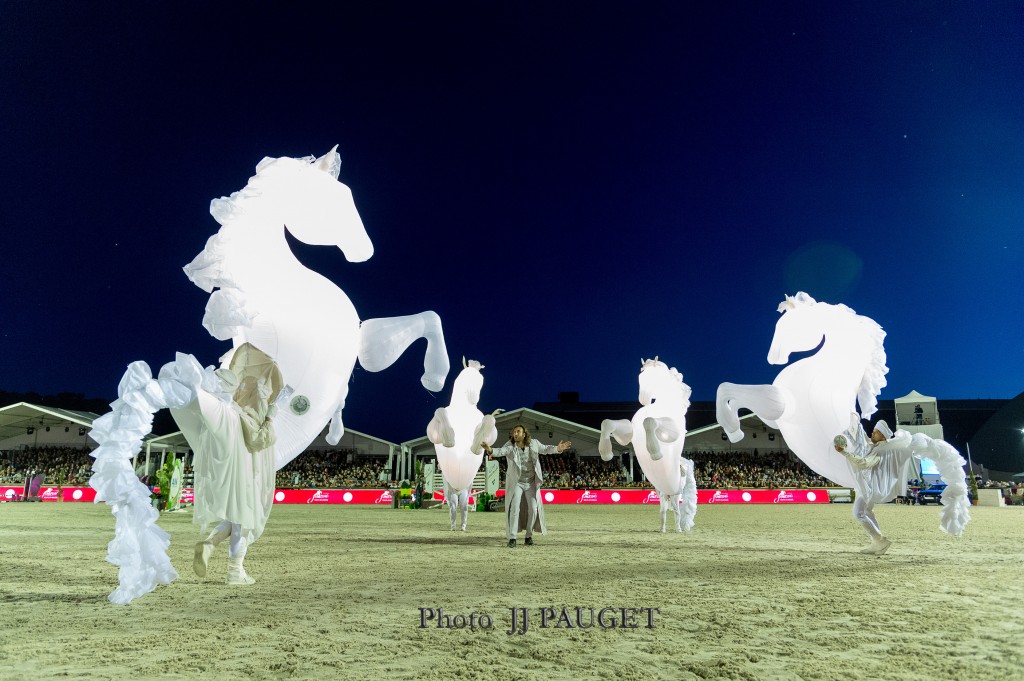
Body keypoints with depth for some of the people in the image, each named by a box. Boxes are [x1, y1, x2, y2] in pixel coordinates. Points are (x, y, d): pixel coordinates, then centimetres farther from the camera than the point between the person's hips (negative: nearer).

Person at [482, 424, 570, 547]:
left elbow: (545, 449, 5)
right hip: (516, 483, -2)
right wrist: (490, 450, -52)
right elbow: (501, 451, -29)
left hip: (531, 483, 2)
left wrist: (558, 449, -14)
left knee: (533, 509, 0)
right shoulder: (510, 446, -12)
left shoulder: (533, 443, -4)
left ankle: (529, 536, 17)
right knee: (515, 509, -10)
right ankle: (512, 538, -2)